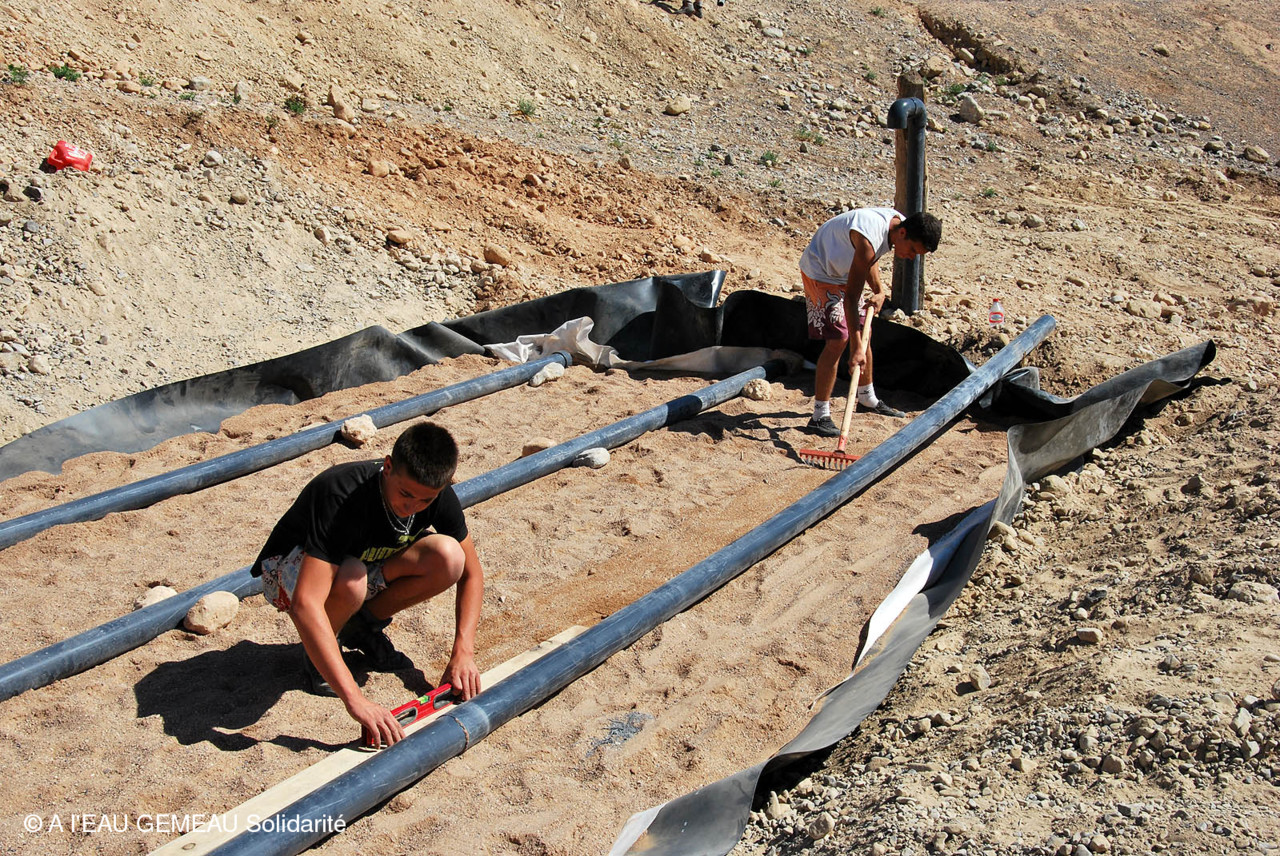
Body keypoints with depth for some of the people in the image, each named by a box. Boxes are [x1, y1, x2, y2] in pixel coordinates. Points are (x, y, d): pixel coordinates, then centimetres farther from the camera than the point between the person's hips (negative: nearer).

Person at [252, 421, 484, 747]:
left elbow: (471, 573, -8)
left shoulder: (440, 498, -21)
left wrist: (463, 653, -22)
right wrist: (354, 698, -53)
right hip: (290, 566, -5)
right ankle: (318, 650, -6)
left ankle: (364, 626, 2)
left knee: (447, 558, -24)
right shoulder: (341, 497, -38)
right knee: (349, 579, -41)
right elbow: (306, 604, -46)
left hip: (365, 561, 5)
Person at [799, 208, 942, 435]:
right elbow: (851, 297, -37)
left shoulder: (900, 222, -10)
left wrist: (879, 290, -7)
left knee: (864, 332, 14)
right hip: (821, 271, -9)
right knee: (837, 339, -17)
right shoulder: (870, 238, -36)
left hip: (846, 271, 9)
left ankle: (868, 399, 33)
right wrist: (855, 348, -39)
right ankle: (820, 416, -13)